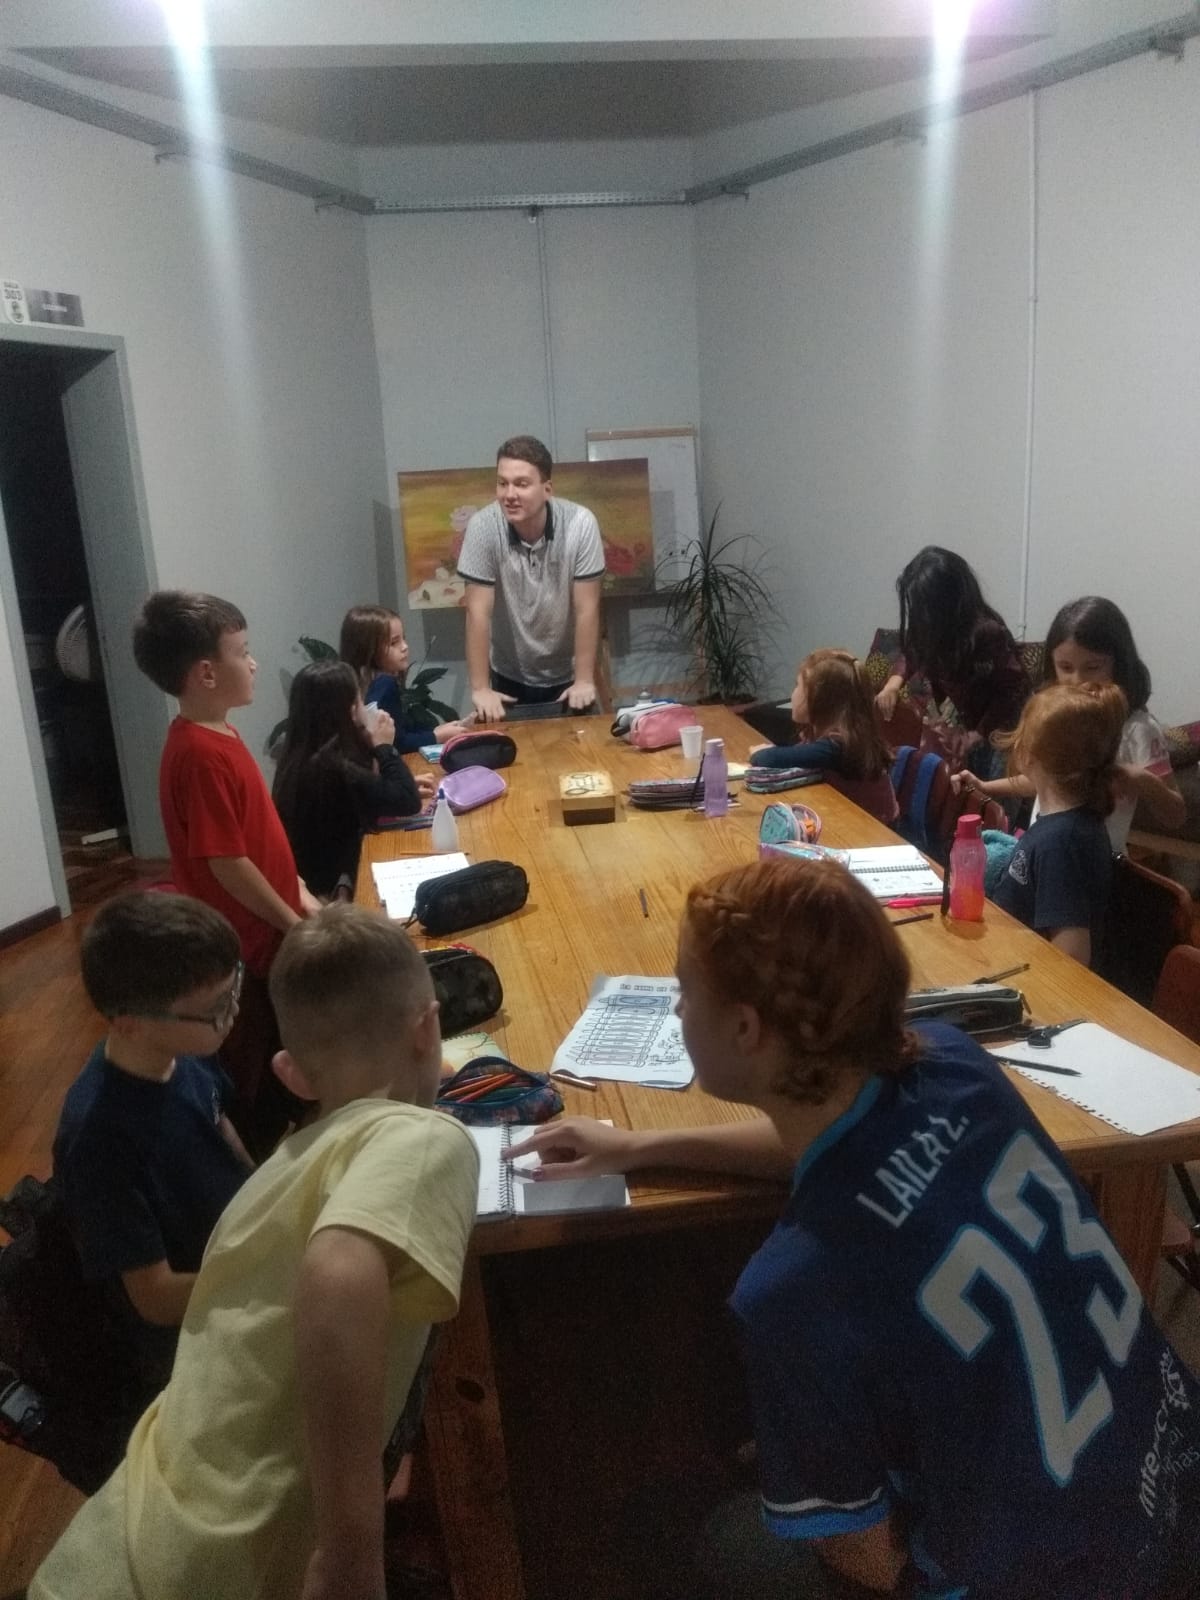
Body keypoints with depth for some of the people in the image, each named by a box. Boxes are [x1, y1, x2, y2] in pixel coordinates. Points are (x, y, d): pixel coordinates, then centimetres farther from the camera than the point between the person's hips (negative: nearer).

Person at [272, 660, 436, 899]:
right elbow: (408, 802, -22)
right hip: (330, 885, -8)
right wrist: (384, 747, -11)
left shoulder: (300, 752, 0)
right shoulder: (332, 767, -28)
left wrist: (406, 785, 5)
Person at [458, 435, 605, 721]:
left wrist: (584, 680, -17)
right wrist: (480, 689, -20)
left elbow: (587, 610, -16)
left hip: (566, 675, 0)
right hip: (509, 676, 0)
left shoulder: (580, 524, -20)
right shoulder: (483, 527, -20)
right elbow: (479, 612, -18)